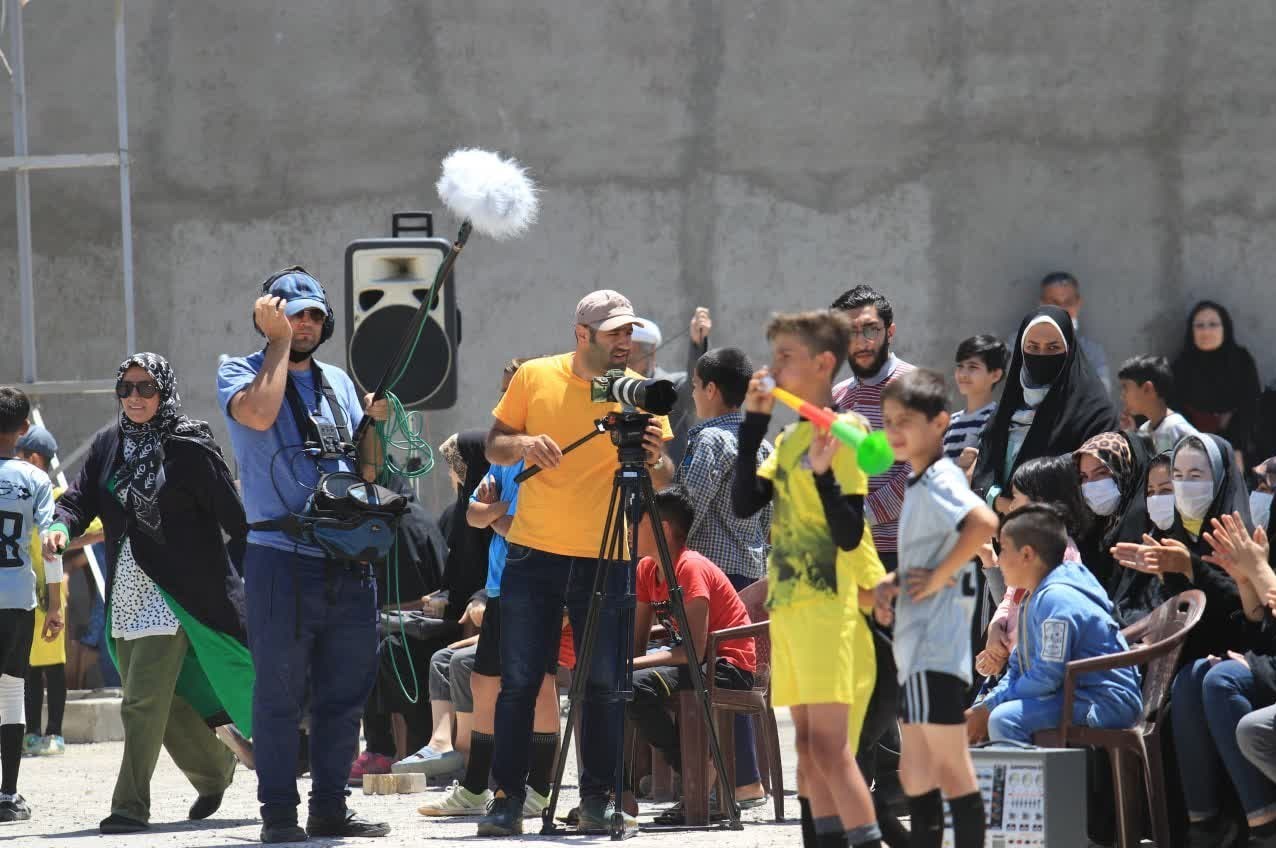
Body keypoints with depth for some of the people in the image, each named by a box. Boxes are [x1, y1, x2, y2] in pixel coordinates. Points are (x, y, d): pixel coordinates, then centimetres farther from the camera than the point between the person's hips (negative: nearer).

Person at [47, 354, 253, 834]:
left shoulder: (190, 448, -9)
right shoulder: (108, 445, 9)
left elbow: (232, 517, -7)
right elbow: (79, 498, 4)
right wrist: (61, 527, -18)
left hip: (173, 594, -6)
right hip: (126, 594, 6)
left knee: (144, 703, -12)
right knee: (168, 703, 16)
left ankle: (130, 805, -8)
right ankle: (213, 772, 37)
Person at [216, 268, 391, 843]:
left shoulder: (337, 382, 18)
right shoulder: (240, 373, 2)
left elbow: (367, 471, 19)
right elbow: (259, 413, -22)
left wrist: (373, 423, 0)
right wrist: (279, 342, -11)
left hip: (348, 561, 6)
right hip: (282, 555, -5)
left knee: (345, 691, 7)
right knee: (280, 692, -3)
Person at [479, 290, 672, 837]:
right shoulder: (534, 378, 2)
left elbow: (662, 481, 0)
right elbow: (494, 448, 9)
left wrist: (654, 459, -22)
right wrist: (523, 444, -12)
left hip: (605, 560, 0)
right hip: (533, 555, 0)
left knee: (603, 684, -1)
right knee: (518, 680, 0)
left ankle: (599, 800, 7)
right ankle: (507, 798, 4)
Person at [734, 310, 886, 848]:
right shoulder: (788, 439, 15)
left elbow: (850, 535, -14)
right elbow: (744, 504, 4)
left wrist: (824, 473, -30)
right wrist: (753, 423, 3)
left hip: (832, 607, -9)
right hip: (788, 606, 9)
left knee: (830, 746, -15)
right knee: (808, 748, 8)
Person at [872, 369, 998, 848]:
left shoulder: (939, 480, -13)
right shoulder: (918, 483, 16)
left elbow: (983, 524, -32)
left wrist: (938, 577, -23)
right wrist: (895, 581, 9)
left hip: (937, 646, -10)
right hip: (916, 646, 10)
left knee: (950, 767, -7)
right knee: (916, 771, 14)